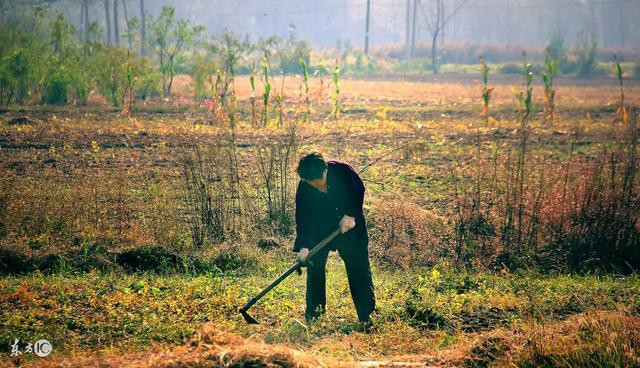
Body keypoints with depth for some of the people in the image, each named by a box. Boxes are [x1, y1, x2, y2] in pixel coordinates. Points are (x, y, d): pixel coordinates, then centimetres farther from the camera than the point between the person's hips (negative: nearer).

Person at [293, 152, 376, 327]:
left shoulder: (343, 170, -23)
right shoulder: (304, 187, -21)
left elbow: (359, 190, -8)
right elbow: (302, 217, -18)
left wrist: (351, 215, -17)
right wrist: (303, 246, -26)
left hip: (349, 222, -1)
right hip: (319, 227, 1)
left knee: (358, 266, -3)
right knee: (314, 265, -2)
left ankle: (366, 314, 0)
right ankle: (314, 309, 11)